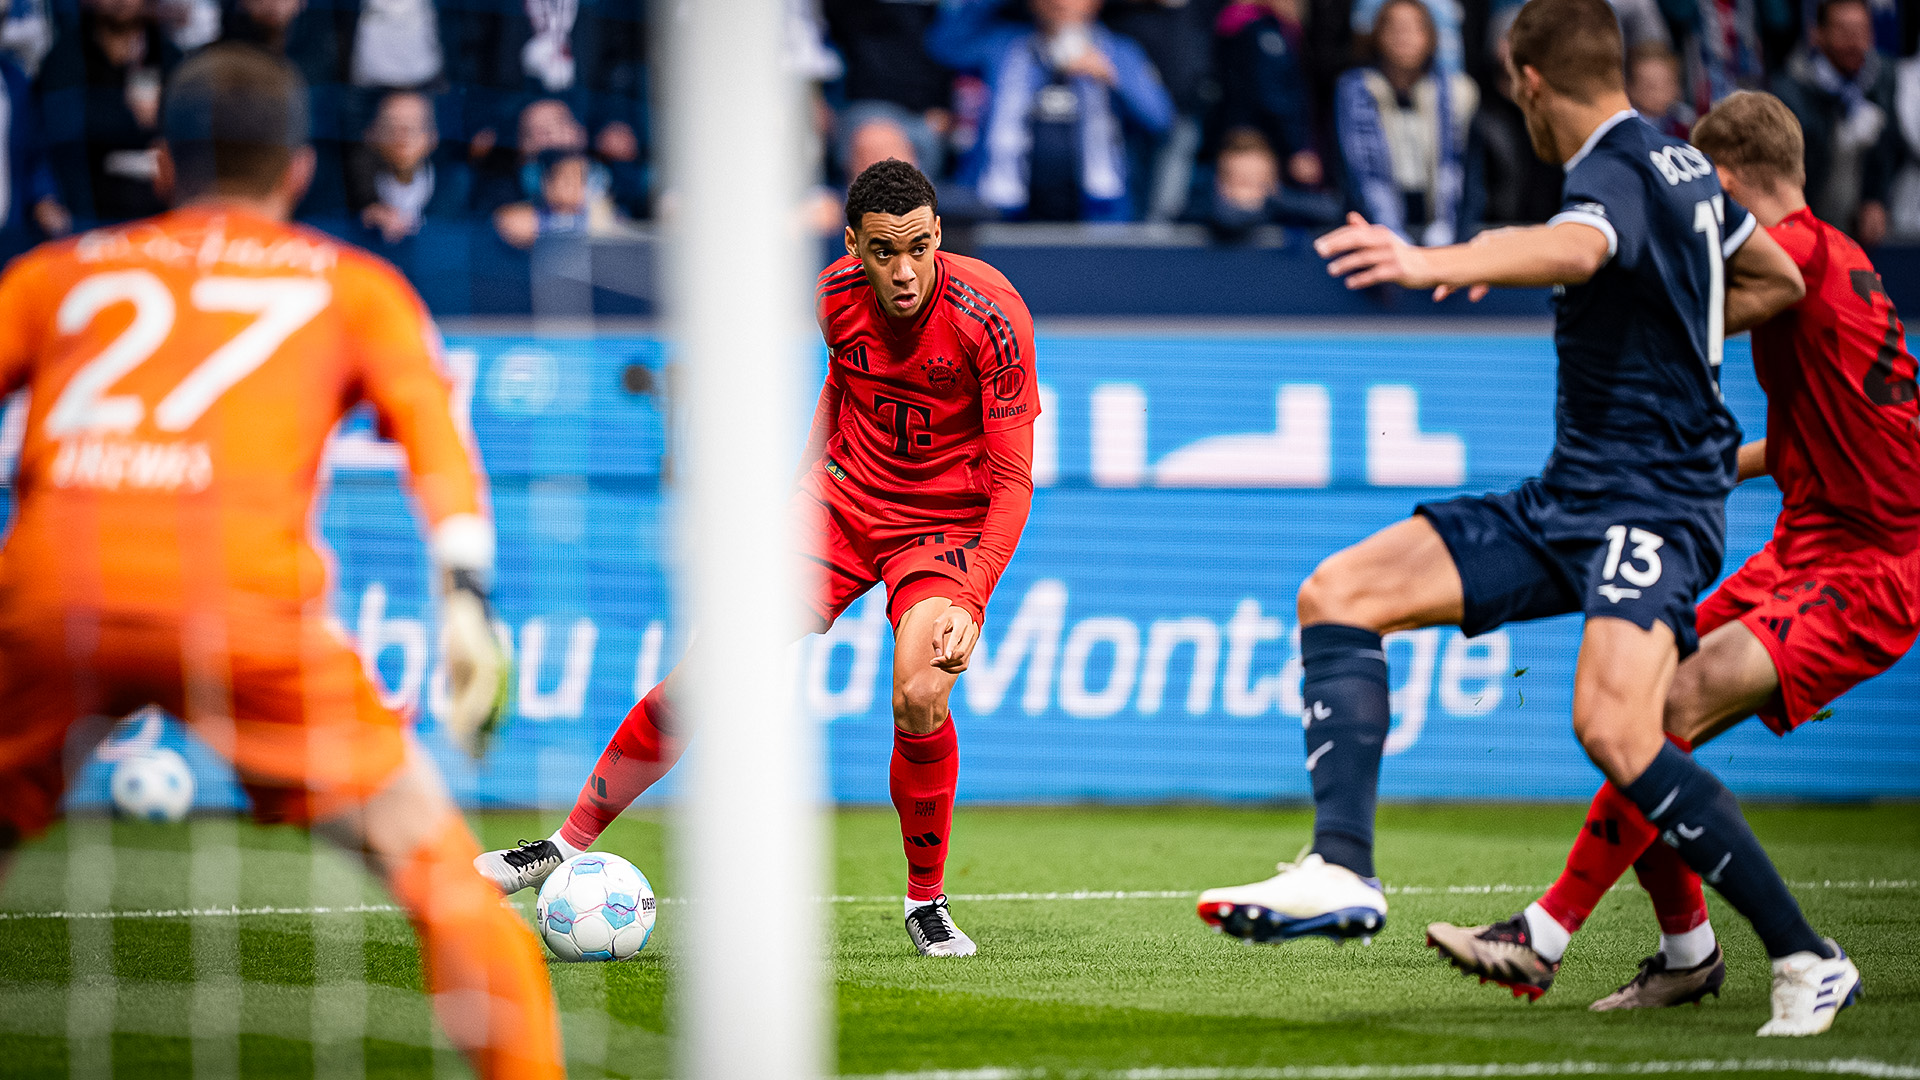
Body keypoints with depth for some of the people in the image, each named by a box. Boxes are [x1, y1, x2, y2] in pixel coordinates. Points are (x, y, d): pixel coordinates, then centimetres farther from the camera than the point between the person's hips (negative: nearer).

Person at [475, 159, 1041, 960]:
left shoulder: (989, 315, -23)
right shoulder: (837, 294, -10)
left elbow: (1013, 479, -22)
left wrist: (971, 601, -31)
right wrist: (808, 482, 15)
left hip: (947, 525, -4)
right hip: (844, 500, 4)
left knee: (919, 694, -26)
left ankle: (927, 903, -4)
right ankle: (567, 847, 4)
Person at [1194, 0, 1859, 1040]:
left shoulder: (1617, 174, -14)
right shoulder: (1678, 163, 15)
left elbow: (1574, 250, -41)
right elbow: (1778, 280, 30)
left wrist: (1435, 265, -56)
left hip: (1650, 503, -10)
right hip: (1568, 497, 10)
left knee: (1612, 726, -31)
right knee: (1338, 594, -1)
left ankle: (1806, 958, -18)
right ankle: (1342, 869, -14)